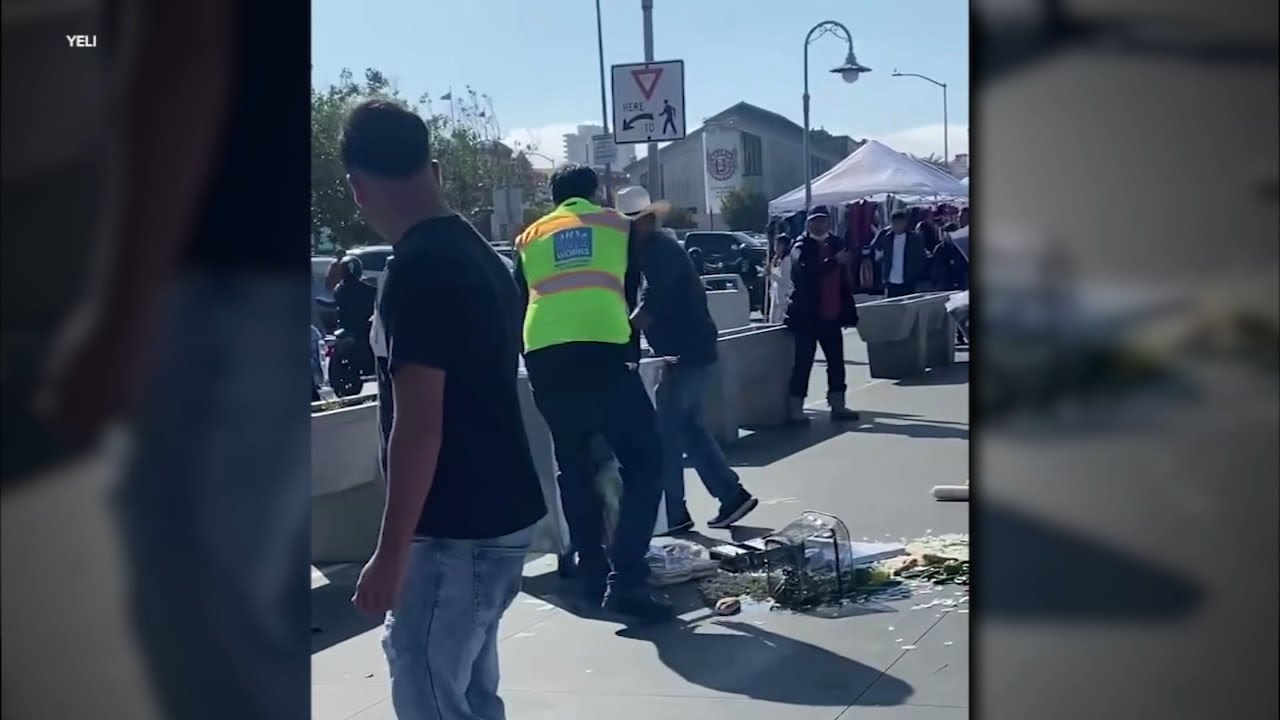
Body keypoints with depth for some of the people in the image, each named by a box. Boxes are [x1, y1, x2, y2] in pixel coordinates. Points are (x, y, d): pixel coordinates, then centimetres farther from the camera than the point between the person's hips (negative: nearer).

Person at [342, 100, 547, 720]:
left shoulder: (415, 270, -19)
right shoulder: (479, 254, 10)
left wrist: (391, 553, -17)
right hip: (497, 515, 10)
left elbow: (419, 426, -22)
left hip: (454, 531, -9)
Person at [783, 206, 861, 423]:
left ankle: (837, 405, 18)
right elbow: (807, 270, -26)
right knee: (803, 362, -3)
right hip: (807, 316, -6)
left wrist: (849, 312, 9)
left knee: (837, 361, 9)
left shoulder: (836, 244, 10)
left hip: (831, 315, 6)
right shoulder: (801, 247, -6)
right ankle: (795, 408, 2)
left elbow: (845, 281, 13)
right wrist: (836, 261, -30)